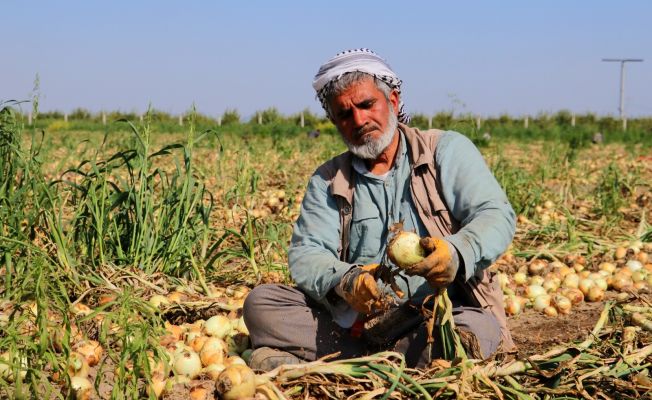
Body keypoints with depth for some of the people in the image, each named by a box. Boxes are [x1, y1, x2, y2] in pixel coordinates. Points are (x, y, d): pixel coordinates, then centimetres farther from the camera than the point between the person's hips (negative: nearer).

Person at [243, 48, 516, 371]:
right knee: (261, 302, -15)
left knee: (476, 331, -37)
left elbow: (496, 216, -7)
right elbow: (305, 254, 1)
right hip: (357, 323, 3)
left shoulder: (447, 151, 6)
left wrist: (457, 253, -31)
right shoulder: (328, 181, 14)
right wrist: (343, 281, -23)